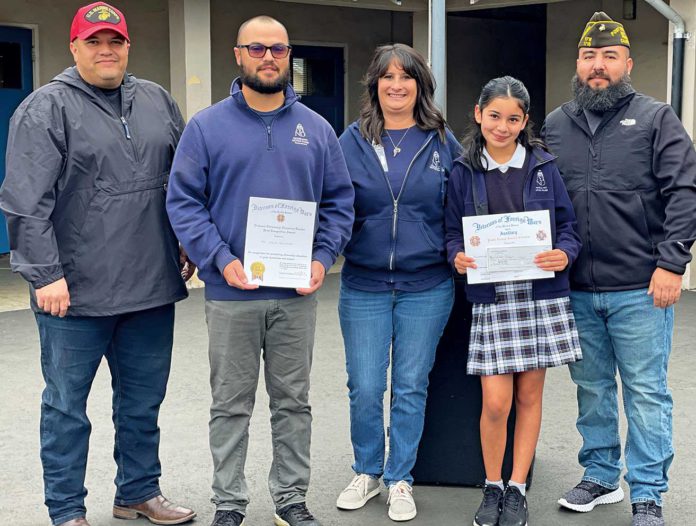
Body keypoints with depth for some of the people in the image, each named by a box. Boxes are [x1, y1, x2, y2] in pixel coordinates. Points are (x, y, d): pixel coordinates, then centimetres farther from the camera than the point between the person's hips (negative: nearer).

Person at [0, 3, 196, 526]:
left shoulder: (157, 101, 10)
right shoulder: (46, 108, -6)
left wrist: (188, 245, 14)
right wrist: (45, 274, -17)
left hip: (151, 286, 5)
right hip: (76, 291, -5)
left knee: (144, 400, 16)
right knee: (66, 405, 7)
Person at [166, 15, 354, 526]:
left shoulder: (317, 129, 7)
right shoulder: (206, 127, 0)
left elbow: (339, 201, 8)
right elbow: (183, 201, -4)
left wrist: (323, 258, -6)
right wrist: (221, 259, -15)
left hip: (297, 293, 2)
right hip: (231, 293, -2)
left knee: (294, 401, 11)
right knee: (231, 404, 7)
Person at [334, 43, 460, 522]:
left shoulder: (442, 142, 4)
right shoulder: (353, 141, 3)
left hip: (427, 287, 0)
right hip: (364, 286, 0)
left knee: (411, 387, 7)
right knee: (364, 388, 4)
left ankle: (400, 479, 23)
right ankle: (367, 471, 26)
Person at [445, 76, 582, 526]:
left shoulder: (544, 167, 4)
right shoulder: (464, 172, 4)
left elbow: (569, 227, 6)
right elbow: (453, 232, 7)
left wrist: (564, 254, -14)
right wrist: (457, 257, -13)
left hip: (542, 294, 1)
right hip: (491, 298, -1)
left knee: (529, 395, 7)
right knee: (496, 401, -5)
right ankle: (492, 488, 17)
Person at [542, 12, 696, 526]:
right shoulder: (555, 125, 10)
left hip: (640, 290, -4)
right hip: (576, 290, 4)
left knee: (646, 392, 2)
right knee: (592, 387, 15)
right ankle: (600, 476, 30)